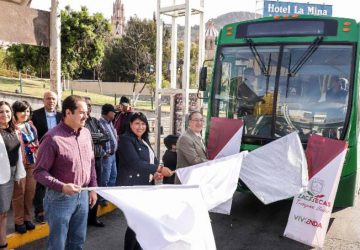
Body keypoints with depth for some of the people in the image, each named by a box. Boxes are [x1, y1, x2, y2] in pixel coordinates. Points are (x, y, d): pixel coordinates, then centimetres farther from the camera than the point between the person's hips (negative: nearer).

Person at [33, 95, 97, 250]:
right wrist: (62, 187, -27)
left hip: (83, 195, 6)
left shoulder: (86, 133, 3)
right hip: (60, 197, -5)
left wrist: (93, 188, 12)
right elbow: (39, 171, -16)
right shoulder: (52, 138, -17)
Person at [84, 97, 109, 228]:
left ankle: (93, 217, 26)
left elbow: (106, 137, 8)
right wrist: (99, 135, -4)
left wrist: (95, 138, -6)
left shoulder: (95, 121, 15)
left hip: (98, 159, 6)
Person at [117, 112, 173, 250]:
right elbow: (135, 163, -22)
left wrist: (154, 173, 0)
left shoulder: (144, 141, 15)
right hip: (132, 186, -8)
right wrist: (159, 169, -24)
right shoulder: (126, 139, -11)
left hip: (145, 185, 8)